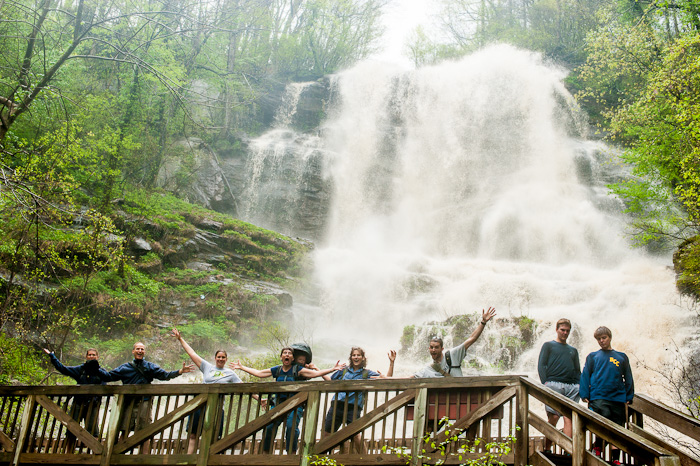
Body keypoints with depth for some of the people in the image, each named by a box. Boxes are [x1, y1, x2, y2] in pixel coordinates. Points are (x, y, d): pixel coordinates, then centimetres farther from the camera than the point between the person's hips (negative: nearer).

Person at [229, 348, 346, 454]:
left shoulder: (297, 370, 3)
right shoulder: (276, 370, 13)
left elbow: (316, 373, -3)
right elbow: (258, 373, 19)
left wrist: (333, 369, -12)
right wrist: (241, 367, 20)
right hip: (278, 404, 3)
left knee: (291, 427, -23)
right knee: (269, 427, -12)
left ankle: (292, 453, -15)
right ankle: (266, 453, 2)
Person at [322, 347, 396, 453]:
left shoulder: (367, 373, 12)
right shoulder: (344, 370, 18)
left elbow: (387, 379, 7)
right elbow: (330, 379, 31)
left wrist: (391, 362, -1)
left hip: (353, 408, -3)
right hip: (337, 405, 3)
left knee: (355, 435, -15)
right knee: (326, 433, 2)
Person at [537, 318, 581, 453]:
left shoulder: (573, 350, 28)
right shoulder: (548, 345, 15)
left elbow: (578, 371, 27)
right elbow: (541, 365, 5)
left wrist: (579, 386, 9)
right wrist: (545, 383, -8)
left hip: (572, 386, 4)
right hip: (554, 384, -4)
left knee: (569, 417, -8)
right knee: (553, 417, -11)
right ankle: (547, 449, -4)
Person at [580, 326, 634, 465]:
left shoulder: (622, 357, 15)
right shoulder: (592, 356, 12)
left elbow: (628, 378, 15)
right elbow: (585, 376, 8)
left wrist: (629, 397, 7)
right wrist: (585, 395, -1)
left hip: (618, 398, 2)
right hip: (598, 397, -2)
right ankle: (597, 447, 4)